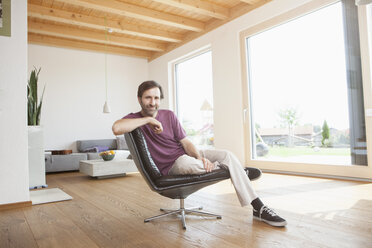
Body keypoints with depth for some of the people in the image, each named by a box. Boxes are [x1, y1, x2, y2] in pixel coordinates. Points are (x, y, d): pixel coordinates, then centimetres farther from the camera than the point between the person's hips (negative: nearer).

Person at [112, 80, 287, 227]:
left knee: (227, 155, -14)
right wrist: (148, 119, -22)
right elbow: (117, 128, -28)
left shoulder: (168, 115, 8)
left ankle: (258, 208, -13)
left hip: (185, 154, 5)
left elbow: (186, 143, 4)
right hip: (170, 166, -5)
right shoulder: (134, 119, -3)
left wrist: (199, 156, -16)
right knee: (188, 163, -38)